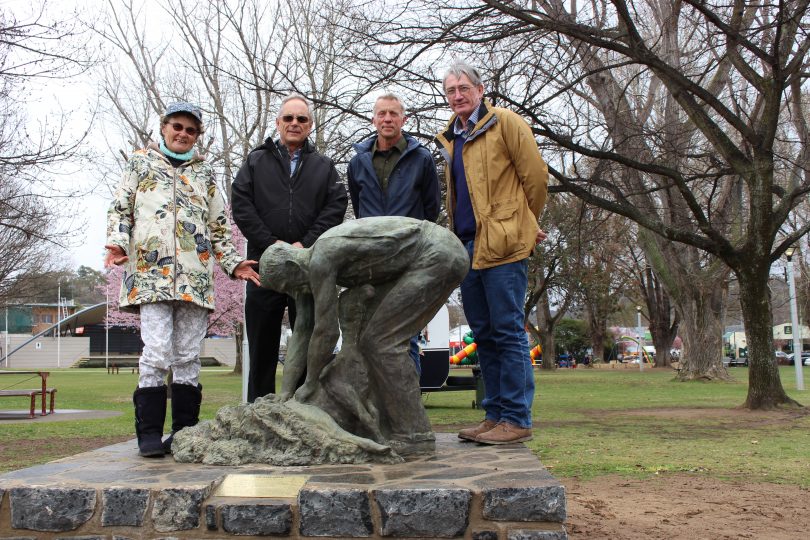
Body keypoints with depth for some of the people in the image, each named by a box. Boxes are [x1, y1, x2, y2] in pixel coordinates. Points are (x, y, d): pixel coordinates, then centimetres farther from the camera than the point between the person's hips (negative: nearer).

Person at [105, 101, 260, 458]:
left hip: (195, 276, 3)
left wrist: (233, 263, 9)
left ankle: (185, 431, 9)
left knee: (188, 356, 3)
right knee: (157, 352, -12)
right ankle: (149, 433, -4)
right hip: (151, 272, -3)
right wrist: (118, 243, -9)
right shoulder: (141, 162, 16)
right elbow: (120, 209, 9)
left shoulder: (204, 171, 21)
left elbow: (219, 225, 21)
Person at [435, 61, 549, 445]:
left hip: (502, 246, -7)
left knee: (508, 331, -6)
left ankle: (516, 419, 1)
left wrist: (523, 224, 6)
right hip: (467, 248, 8)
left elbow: (536, 176, -3)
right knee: (484, 335, 10)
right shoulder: (450, 138, 20)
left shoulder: (505, 123, -2)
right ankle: (495, 415, 18)